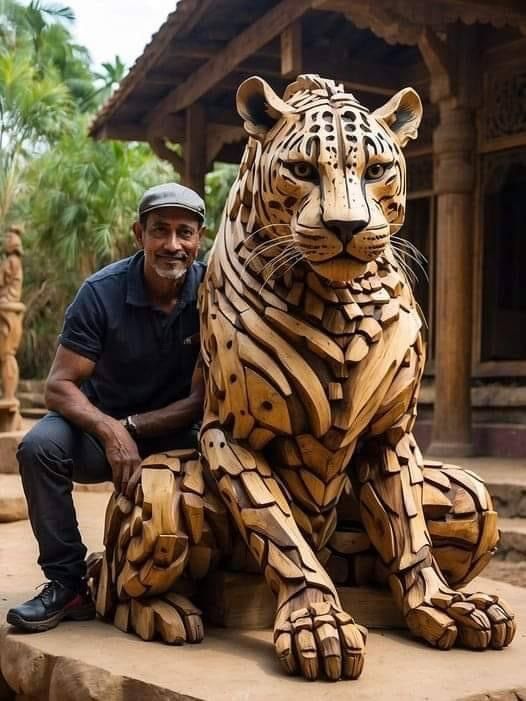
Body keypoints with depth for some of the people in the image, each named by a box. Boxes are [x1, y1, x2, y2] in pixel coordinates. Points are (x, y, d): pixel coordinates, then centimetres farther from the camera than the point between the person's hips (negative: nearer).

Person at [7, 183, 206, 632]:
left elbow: (202, 398, -11)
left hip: (174, 430, 1)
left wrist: (132, 427, -22)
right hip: (100, 423, 0)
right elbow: (59, 385, -15)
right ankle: (68, 582, -15)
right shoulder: (103, 292, -14)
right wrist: (110, 431, -34)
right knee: (40, 445, -29)